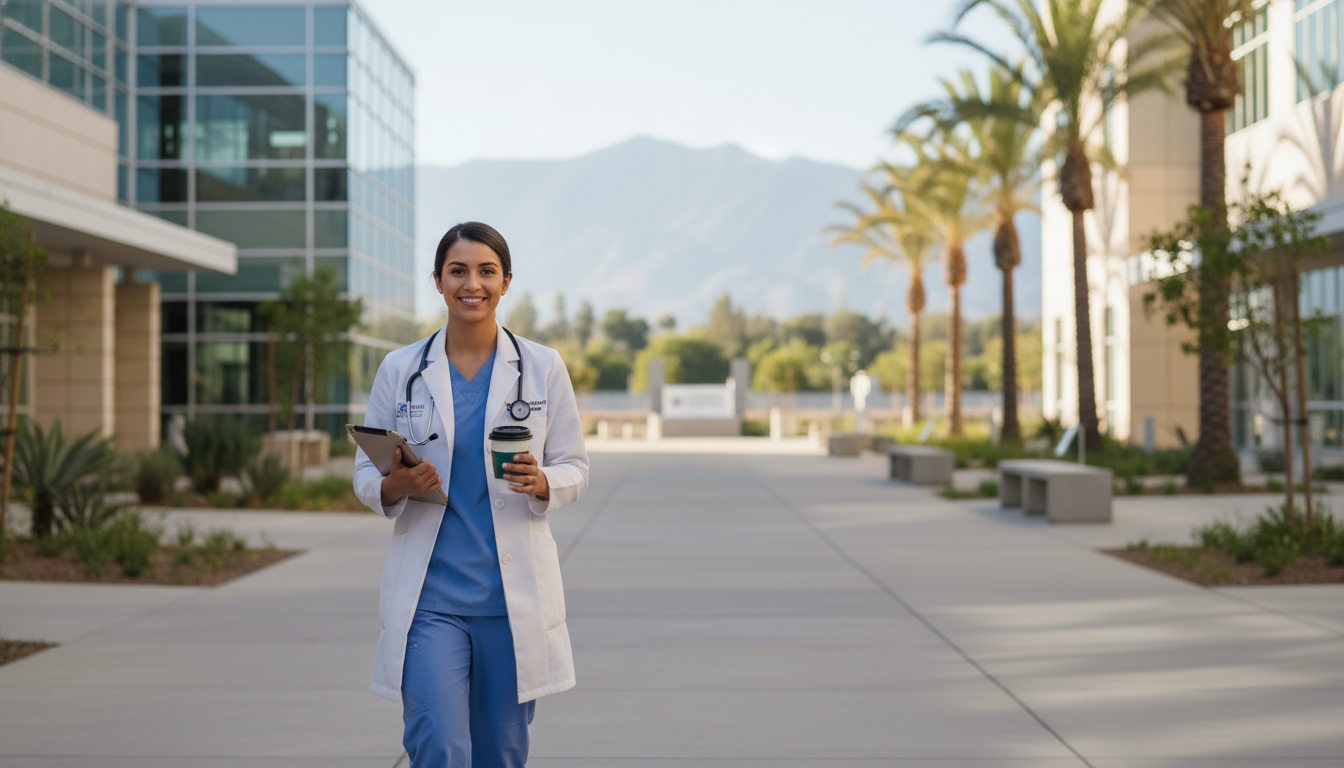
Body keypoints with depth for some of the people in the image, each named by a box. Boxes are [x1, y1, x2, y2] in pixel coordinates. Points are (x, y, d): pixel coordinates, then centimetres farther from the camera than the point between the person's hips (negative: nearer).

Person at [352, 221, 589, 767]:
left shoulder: (543, 368, 4)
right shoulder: (399, 370, 4)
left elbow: (574, 469, 7)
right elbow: (365, 473, 8)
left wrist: (540, 483, -16)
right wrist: (395, 486, -15)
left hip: (513, 594, 1)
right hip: (428, 594, -1)